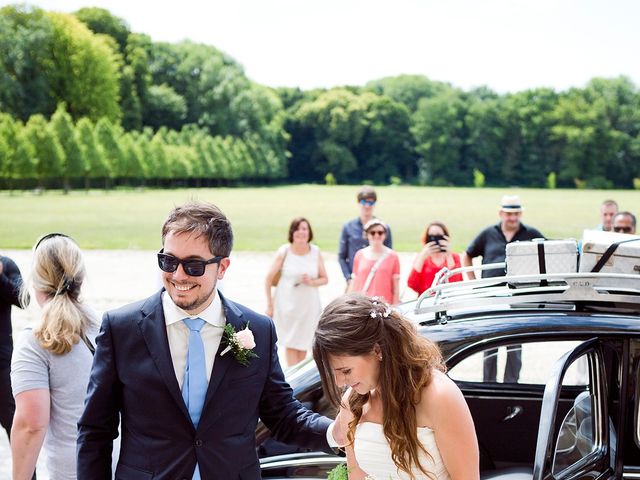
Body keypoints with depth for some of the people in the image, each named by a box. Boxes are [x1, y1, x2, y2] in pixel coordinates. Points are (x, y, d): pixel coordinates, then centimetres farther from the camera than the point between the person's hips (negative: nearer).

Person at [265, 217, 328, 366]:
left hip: (309, 305, 2)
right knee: (291, 343, -4)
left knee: (303, 343, 6)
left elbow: (324, 279, 8)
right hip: (287, 304, -2)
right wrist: (269, 304, -2)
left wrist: (312, 282, -13)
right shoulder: (284, 251, -6)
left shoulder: (315, 252, 1)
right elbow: (269, 279, -1)